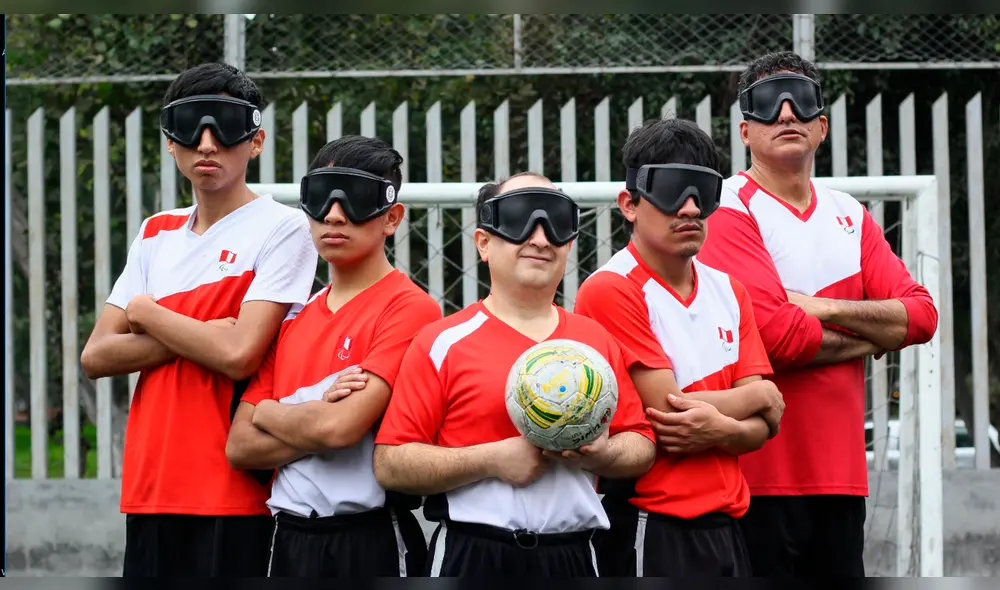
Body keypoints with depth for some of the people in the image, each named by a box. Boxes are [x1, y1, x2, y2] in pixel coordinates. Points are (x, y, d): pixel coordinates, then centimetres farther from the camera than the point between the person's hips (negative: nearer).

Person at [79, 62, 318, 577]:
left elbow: (239, 354, -16)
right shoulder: (157, 235, 15)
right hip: (151, 490, 6)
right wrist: (198, 337, -8)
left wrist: (145, 313, -1)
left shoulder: (281, 229, -4)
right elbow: (96, 356, 7)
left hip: (234, 493, -6)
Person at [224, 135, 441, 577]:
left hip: (371, 542, -6)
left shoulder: (409, 309, -7)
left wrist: (271, 412, 1)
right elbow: (240, 446, 7)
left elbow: (341, 426, -19)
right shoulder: (292, 320, 14)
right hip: (290, 540, 6)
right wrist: (318, 418, -10)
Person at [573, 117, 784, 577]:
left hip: (724, 527, 7)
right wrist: (756, 396, 1)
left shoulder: (728, 292, 13)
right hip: (650, 533, -7)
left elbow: (764, 423, 7)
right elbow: (666, 410, -15)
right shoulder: (611, 291, -10)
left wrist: (720, 430, -16)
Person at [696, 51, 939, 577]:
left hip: (840, 470, 7)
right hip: (761, 473, -7)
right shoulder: (730, 211, -7)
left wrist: (823, 308, -9)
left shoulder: (850, 216, 15)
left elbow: (920, 315, 5)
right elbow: (775, 335, -18)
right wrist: (869, 338, -2)